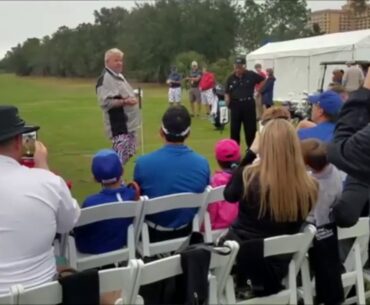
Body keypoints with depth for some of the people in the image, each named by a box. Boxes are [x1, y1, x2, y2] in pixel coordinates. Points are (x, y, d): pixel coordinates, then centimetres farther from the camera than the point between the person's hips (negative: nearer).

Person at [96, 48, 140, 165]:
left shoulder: (120, 76, 17)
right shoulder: (104, 79, -14)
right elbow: (105, 102, -24)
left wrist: (132, 98, 15)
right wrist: (125, 102, -28)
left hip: (129, 123, 10)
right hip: (119, 125, -10)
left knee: (128, 153, 17)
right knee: (120, 156, -13)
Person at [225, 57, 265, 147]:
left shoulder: (251, 75, -1)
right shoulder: (230, 78, 1)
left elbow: (263, 80, 11)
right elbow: (227, 93, 2)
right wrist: (227, 101, -16)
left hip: (248, 104, 0)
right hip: (235, 105, 1)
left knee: (251, 128, 5)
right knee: (234, 128, 4)